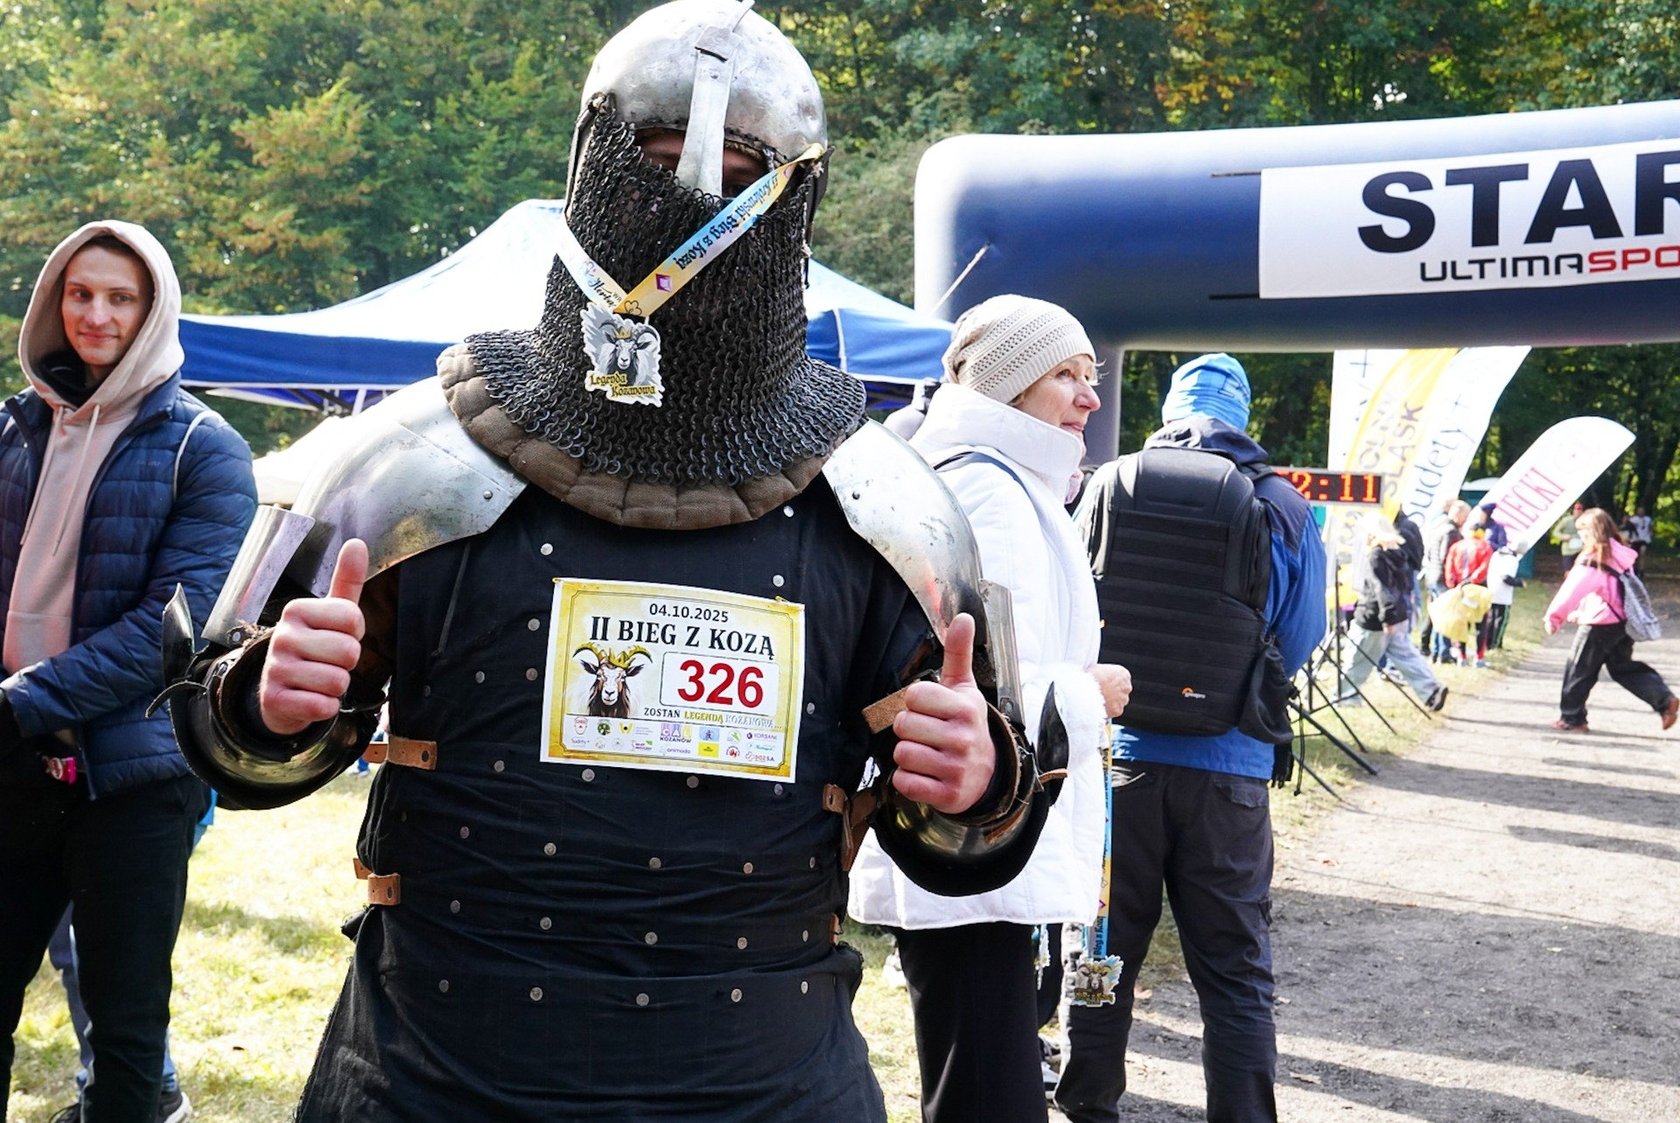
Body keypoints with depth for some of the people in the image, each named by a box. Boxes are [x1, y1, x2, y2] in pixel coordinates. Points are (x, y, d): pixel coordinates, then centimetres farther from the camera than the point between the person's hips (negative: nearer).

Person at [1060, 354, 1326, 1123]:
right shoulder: (1282, 508, -6)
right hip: (1228, 766, -1)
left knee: (1102, 950, 15)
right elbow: (1298, 645, 3)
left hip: (1118, 751, 2)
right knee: (1235, 972, 7)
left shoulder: (1109, 486, -4)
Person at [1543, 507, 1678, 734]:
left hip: (1600, 625, -7)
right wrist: (1579, 612, 20)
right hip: (1622, 622, 7)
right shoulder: (1620, 555, 6)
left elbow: (1571, 591, -16)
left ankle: (1571, 718, 13)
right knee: (1623, 667, 19)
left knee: (1578, 670, 6)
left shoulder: (1591, 560, -18)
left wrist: (1553, 617, -7)